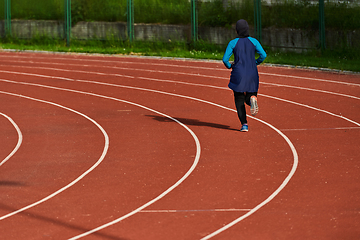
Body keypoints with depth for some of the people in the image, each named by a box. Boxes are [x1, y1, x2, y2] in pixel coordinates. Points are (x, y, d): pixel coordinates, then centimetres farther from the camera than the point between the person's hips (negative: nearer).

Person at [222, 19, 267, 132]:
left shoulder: (233, 43, -3)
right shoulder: (253, 41, 2)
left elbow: (225, 59, -6)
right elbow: (263, 55, -6)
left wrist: (229, 66, 15)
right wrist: (256, 63, 13)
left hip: (238, 75, -2)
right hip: (252, 74, 2)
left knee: (239, 100, 8)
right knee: (250, 96, 16)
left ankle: (244, 124, -6)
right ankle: (252, 99, -23)